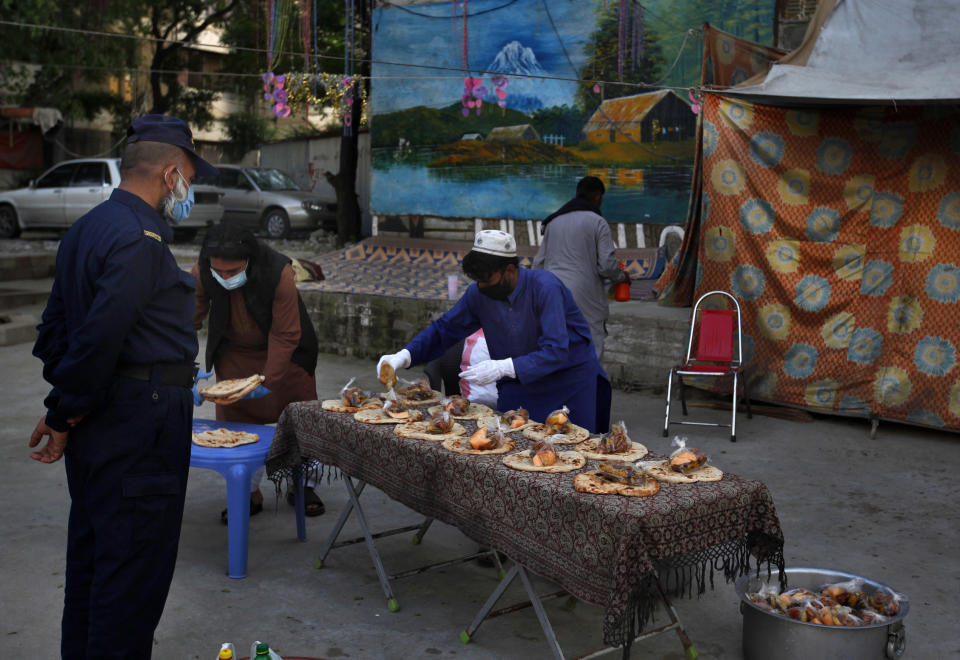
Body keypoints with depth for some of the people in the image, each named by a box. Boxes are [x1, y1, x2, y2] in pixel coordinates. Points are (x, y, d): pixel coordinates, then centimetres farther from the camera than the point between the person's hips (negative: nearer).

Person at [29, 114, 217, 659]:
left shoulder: (87, 228, 14)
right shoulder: (141, 238, -18)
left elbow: (56, 326, 16)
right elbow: (101, 337, -24)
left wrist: (64, 408, 13)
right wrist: (65, 414, -13)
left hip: (97, 424, 10)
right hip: (140, 423, -10)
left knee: (93, 555, 20)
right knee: (136, 564, -1)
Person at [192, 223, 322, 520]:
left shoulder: (279, 273, -32)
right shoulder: (201, 274, -24)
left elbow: (285, 336, -25)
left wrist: (268, 379, -29)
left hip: (282, 351, -2)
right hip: (234, 354, 2)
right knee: (237, 422, 1)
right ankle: (249, 493, 17)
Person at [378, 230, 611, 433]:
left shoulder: (544, 287, -26)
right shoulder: (478, 294, -9)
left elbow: (556, 351, -31)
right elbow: (443, 330, 2)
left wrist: (502, 367, -39)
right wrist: (405, 355, -14)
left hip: (569, 376, -4)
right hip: (518, 383, 4)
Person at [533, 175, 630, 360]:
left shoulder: (553, 222, 15)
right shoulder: (598, 222, -3)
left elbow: (539, 262, 16)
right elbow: (607, 264, -8)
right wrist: (622, 277, 11)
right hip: (583, 296, -6)